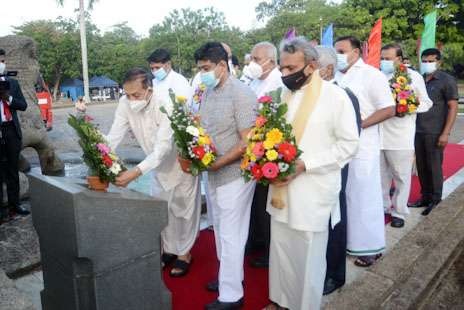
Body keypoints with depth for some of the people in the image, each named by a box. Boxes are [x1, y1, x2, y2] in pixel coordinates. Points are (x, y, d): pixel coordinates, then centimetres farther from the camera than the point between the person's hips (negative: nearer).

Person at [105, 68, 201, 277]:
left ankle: (184, 253, 25)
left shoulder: (165, 104, -34)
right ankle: (169, 249, 35)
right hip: (159, 165, 6)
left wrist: (137, 172, -49)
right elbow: (113, 137, -18)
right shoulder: (125, 104, -17)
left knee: (183, 210, 7)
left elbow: (163, 146, -40)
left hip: (182, 161, -6)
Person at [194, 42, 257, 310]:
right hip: (214, 174, 7)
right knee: (221, 230, 18)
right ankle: (230, 276, 37)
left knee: (231, 234, 2)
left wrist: (216, 164, -19)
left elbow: (248, 142, -20)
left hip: (234, 175, -7)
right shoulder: (208, 92, 7)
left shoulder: (241, 94, -16)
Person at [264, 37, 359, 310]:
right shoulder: (287, 94, 10)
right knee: (280, 249, 16)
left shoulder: (335, 96, -10)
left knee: (308, 257, 8)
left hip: (313, 193, -5)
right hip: (281, 188, 6)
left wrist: (304, 164, -19)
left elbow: (349, 144, -11)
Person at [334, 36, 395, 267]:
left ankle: (370, 247, 16)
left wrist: (359, 125, -17)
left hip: (361, 146, -6)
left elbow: (389, 109, -11)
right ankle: (345, 239, 27)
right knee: (342, 195, 12)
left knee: (363, 196, 2)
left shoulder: (372, 75, -7)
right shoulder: (336, 76, 11)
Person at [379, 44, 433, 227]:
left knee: (401, 177, 7)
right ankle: (383, 207, 29)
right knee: (381, 176, 11)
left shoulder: (414, 76, 2)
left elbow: (426, 103, 5)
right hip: (377, 135, 2)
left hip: (400, 137, -2)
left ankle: (399, 212, 23)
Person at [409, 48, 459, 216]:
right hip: (418, 131, 5)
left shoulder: (447, 80, -4)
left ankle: (435, 200, 16)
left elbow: (453, 107, -7)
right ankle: (425, 197, 23)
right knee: (421, 166, 10)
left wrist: (445, 133, -14)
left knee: (434, 167, 3)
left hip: (435, 133, -5)